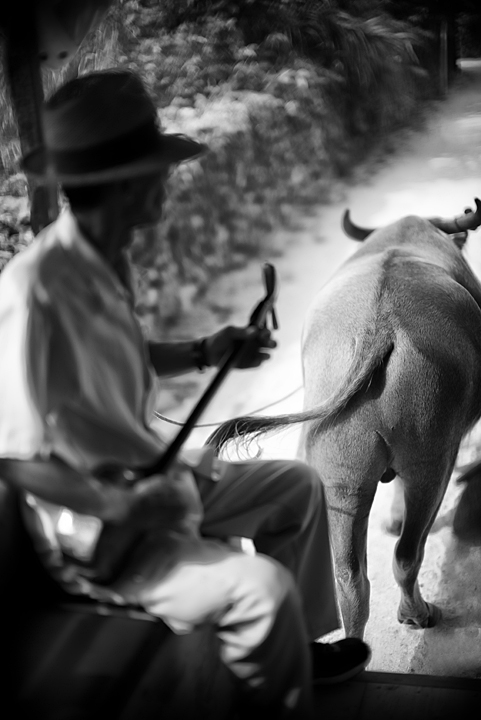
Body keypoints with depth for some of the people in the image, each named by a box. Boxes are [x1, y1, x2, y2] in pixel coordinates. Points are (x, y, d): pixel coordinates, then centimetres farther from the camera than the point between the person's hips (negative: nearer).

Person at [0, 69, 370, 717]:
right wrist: (115, 507, -32)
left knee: (299, 485, 18)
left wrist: (201, 354, 8)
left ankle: (302, 644, 32)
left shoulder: (105, 259, -2)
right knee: (263, 587, -25)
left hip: (152, 474, 10)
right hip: (97, 529, -9)